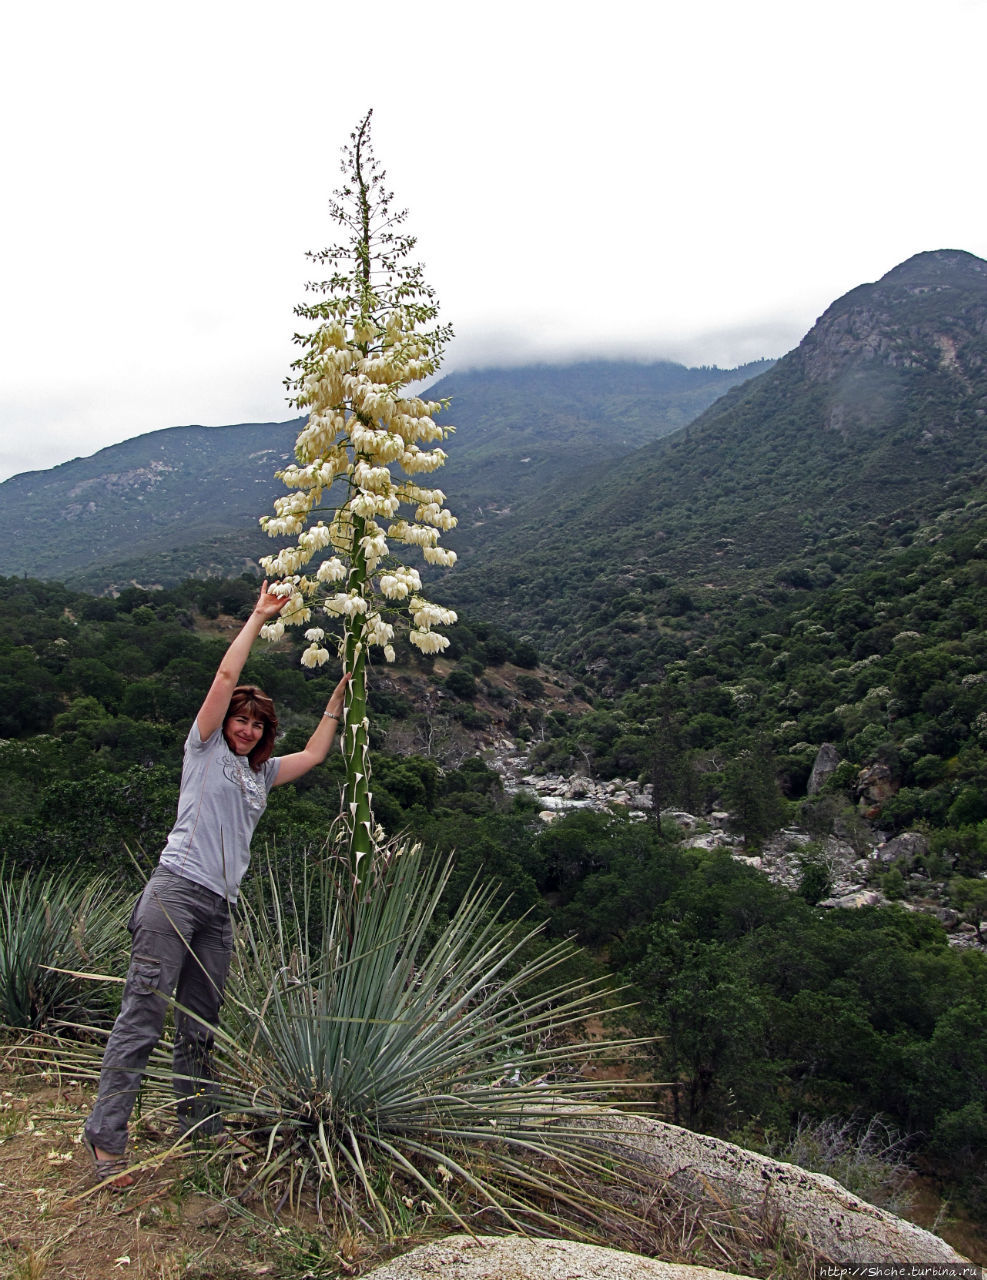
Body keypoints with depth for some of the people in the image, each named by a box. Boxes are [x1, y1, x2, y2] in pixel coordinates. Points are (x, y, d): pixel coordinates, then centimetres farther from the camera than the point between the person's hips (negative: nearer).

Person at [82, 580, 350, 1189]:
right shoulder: (206, 750, 7)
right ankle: (107, 1135, -5)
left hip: (220, 909, 6)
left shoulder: (261, 772, 23)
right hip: (176, 891, -6)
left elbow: (315, 753, 29)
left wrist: (340, 693, 30)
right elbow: (226, 677, 0)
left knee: (201, 1024, 10)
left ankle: (201, 1125, 19)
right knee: (145, 1013, -9)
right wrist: (258, 618, 4)